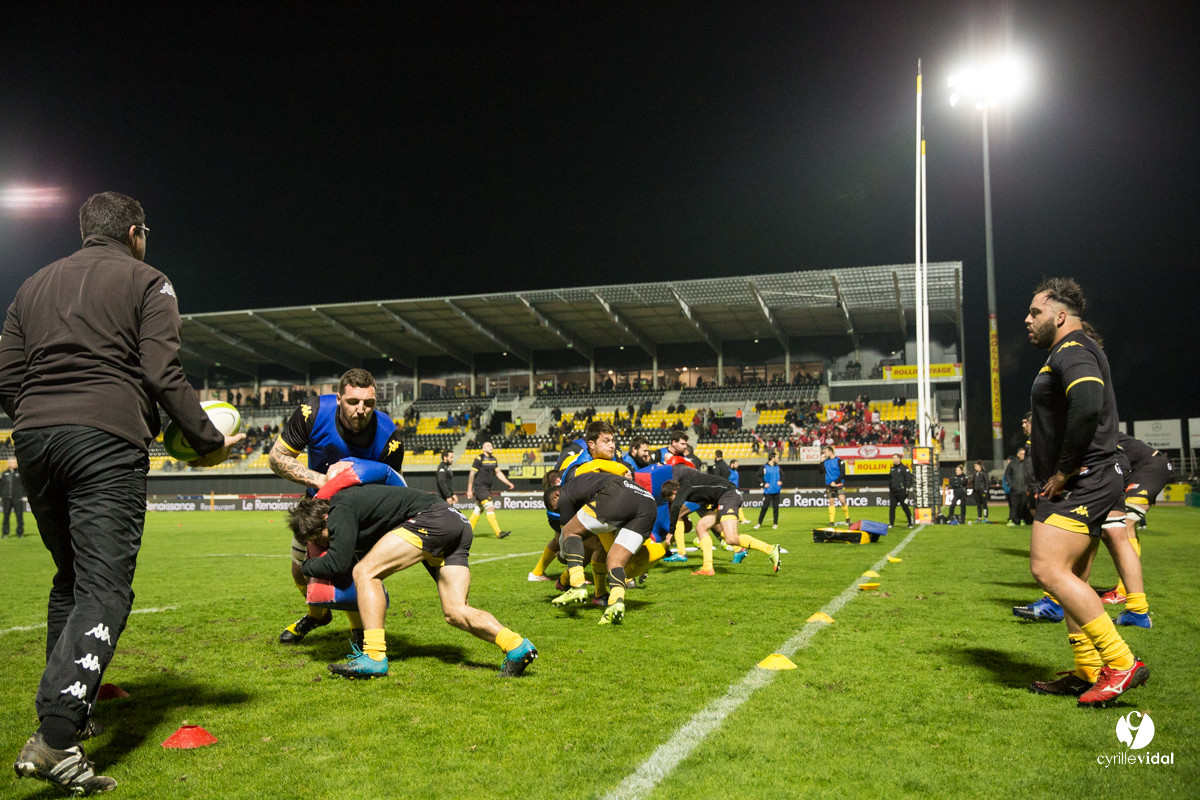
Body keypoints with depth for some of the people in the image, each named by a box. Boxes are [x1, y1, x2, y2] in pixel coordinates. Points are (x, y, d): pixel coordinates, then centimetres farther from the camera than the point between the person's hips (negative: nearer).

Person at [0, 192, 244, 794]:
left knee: (70, 579, 20)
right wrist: (209, 441, 1)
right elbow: (164, 376, -6)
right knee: (103, 588, -9)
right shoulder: (146, 281, 6)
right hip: (107, 440, -6)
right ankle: (55, 736, -22)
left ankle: (69, 713, 24)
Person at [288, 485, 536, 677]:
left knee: (364, 572, -10)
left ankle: (374, 658, -15)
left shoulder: (340, 511, -6)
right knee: (455, 612, 1)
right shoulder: (349, 498, 22)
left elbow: (338, 563, -11)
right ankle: (517, 646, -15)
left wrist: (308, 566, 9)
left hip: (432, 518, -10)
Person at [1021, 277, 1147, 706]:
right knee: (1070, 580, 12)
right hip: (1080, 487, 11)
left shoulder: (1072, 352, -12)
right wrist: (1057, 478, 17)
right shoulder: (1072, 353, 22)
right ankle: (1089, 673, 18)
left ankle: (1121, 663, -13)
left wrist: (1063, 472, -23)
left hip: (1083, 483, -11)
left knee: (1048, 569, -18)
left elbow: (1087, 406, -31)